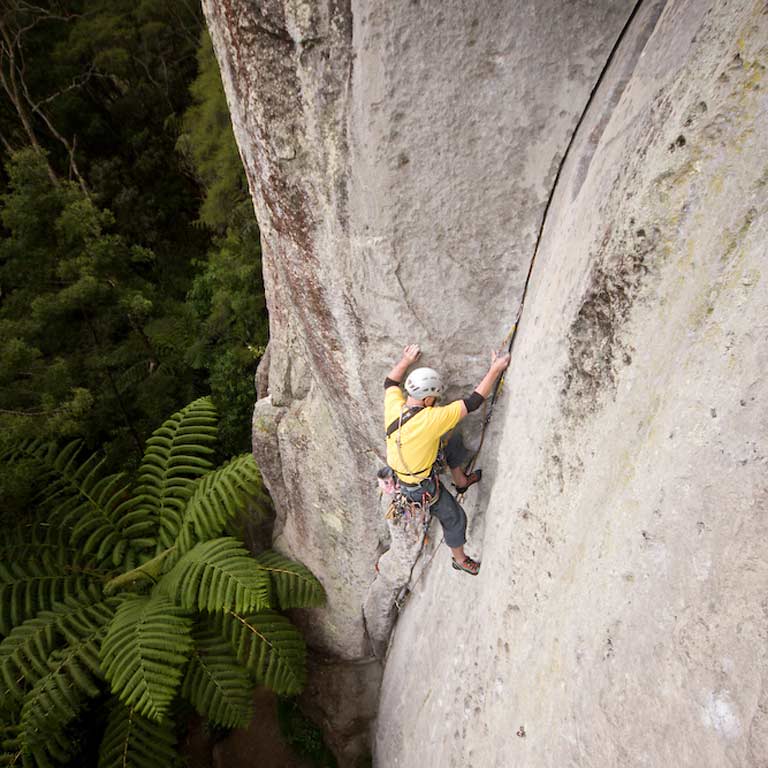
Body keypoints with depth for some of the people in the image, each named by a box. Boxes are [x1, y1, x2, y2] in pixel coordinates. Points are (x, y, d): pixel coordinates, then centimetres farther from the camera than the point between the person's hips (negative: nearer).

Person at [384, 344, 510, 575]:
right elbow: (473, 402, -28)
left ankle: (461, 482, 44)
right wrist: (495, 370, -21)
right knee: (455, 519, 18)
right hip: (422, 486, -7)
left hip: (399, 471, 7)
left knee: (453, 444, 21)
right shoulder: (432, 419, -35)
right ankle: (460, 559, 43)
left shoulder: (394, 406, -19)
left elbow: (390, 382, 5)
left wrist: (406, 360, 16)